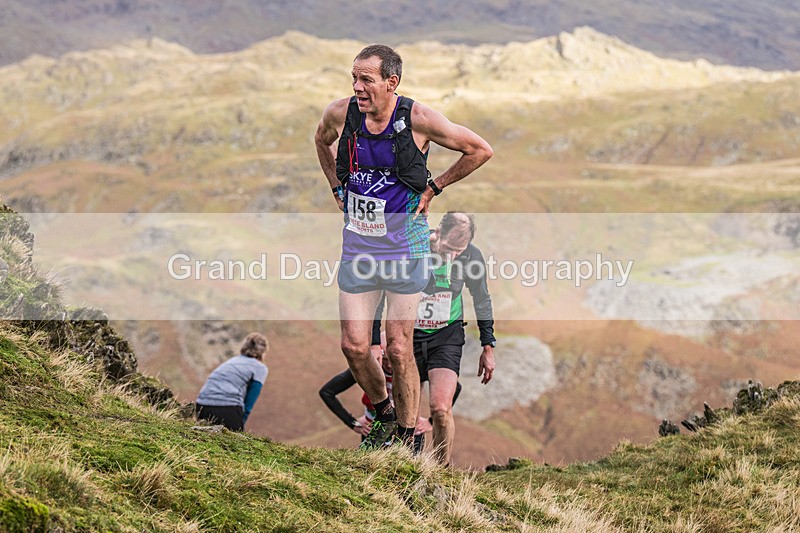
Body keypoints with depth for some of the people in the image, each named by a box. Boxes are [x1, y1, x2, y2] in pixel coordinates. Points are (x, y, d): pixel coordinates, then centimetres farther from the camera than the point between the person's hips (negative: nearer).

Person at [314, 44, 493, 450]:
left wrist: (433, 188, -1)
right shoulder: (340, 114, -5)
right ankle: (383, 412, 28)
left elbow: (480, 150, -3)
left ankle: (408, 436, 14)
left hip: (404, 248, -3)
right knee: (354, 346, 1)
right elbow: (321, 140, 21)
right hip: (357, 245, 3)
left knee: (399, 349, -2)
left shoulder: (418, 119, -15)